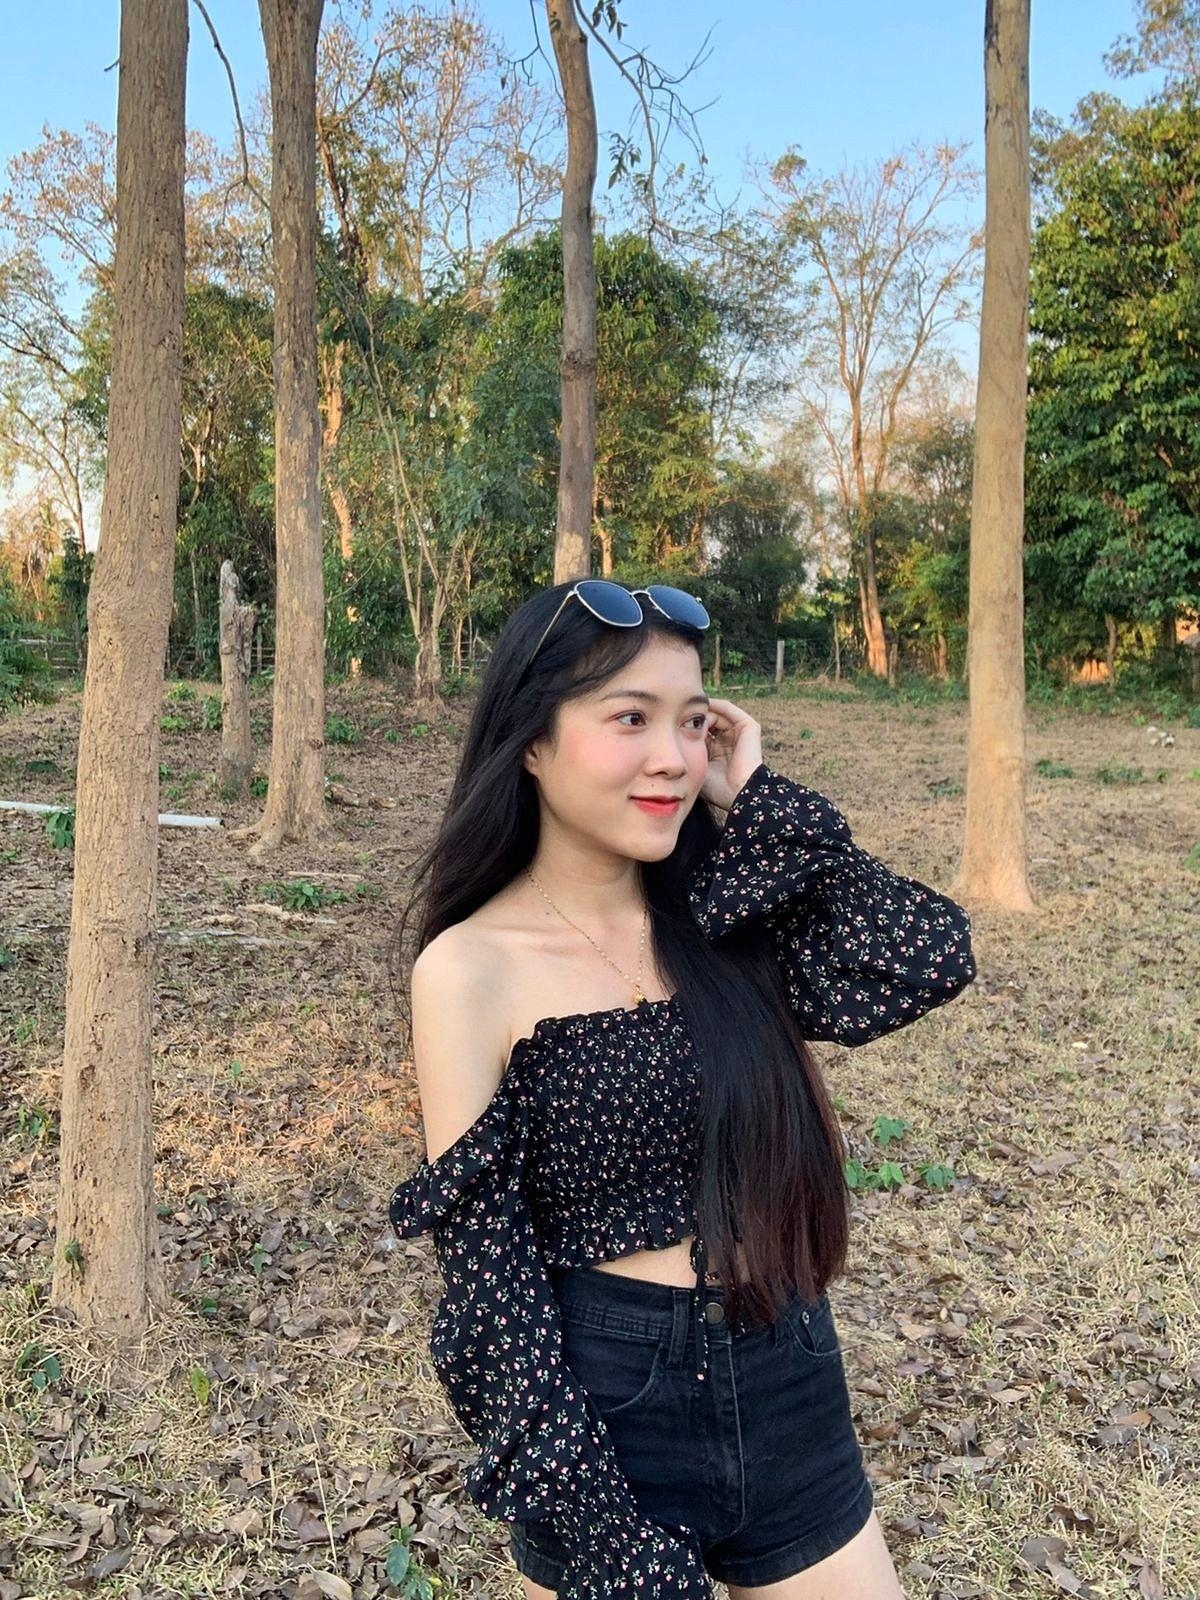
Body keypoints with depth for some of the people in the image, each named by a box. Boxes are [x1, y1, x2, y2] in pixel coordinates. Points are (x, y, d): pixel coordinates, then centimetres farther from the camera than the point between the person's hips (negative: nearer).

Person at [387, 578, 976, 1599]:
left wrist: (753, 800, -11)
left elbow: (930, 960, -16)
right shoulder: (472, 968, -15)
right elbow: (486, 1267, -13)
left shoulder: (728, 914, -1)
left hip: (791, 1396, 4)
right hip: (609, 1411, -4)